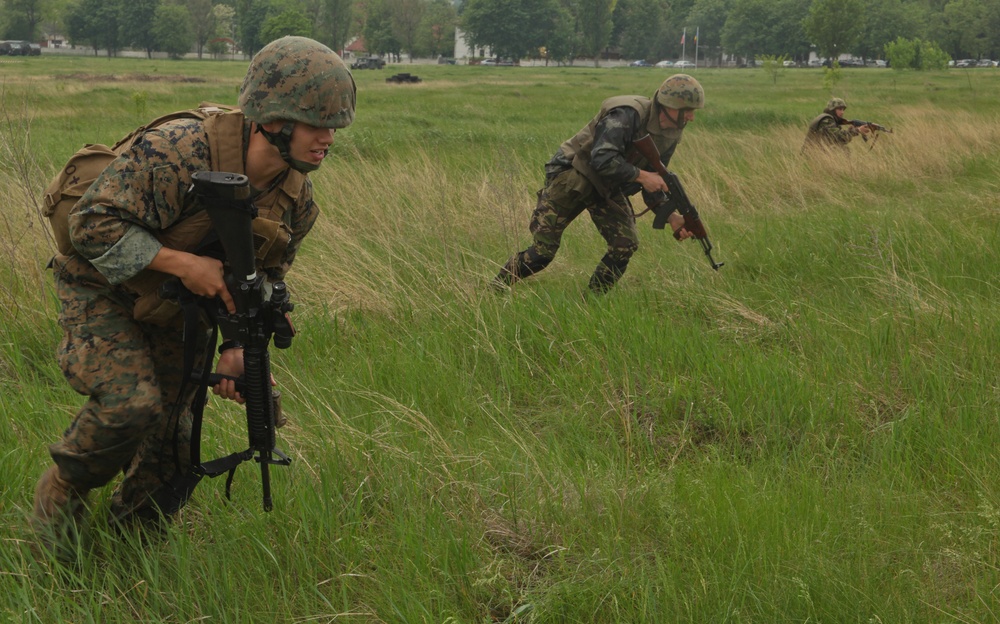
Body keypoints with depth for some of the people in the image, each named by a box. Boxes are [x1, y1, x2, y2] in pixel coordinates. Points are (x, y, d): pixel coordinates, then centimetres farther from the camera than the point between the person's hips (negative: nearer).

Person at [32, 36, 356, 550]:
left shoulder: (297, 200, -9)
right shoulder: (174, 153, -32)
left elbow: (263, 281, 3)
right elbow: (93, 223, -30)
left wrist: (238, 348, -13)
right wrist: (182, 262, -35)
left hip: (180, 310, 6)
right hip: (104, 291, -6)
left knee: (171, 448, 5)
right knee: (132, 404, -27)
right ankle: (61, 492, 2)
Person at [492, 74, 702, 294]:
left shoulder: (670, 136, -3)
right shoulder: (627, 115, -28)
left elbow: (655, 183, 5)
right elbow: (602, 159, -36)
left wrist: (672, 217, -9)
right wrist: (641, 176, -33)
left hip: (608, 187, 7)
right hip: (571, 176, -7)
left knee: (626, 243, -11)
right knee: (542, 251, -9)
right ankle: (497, 290, 12)